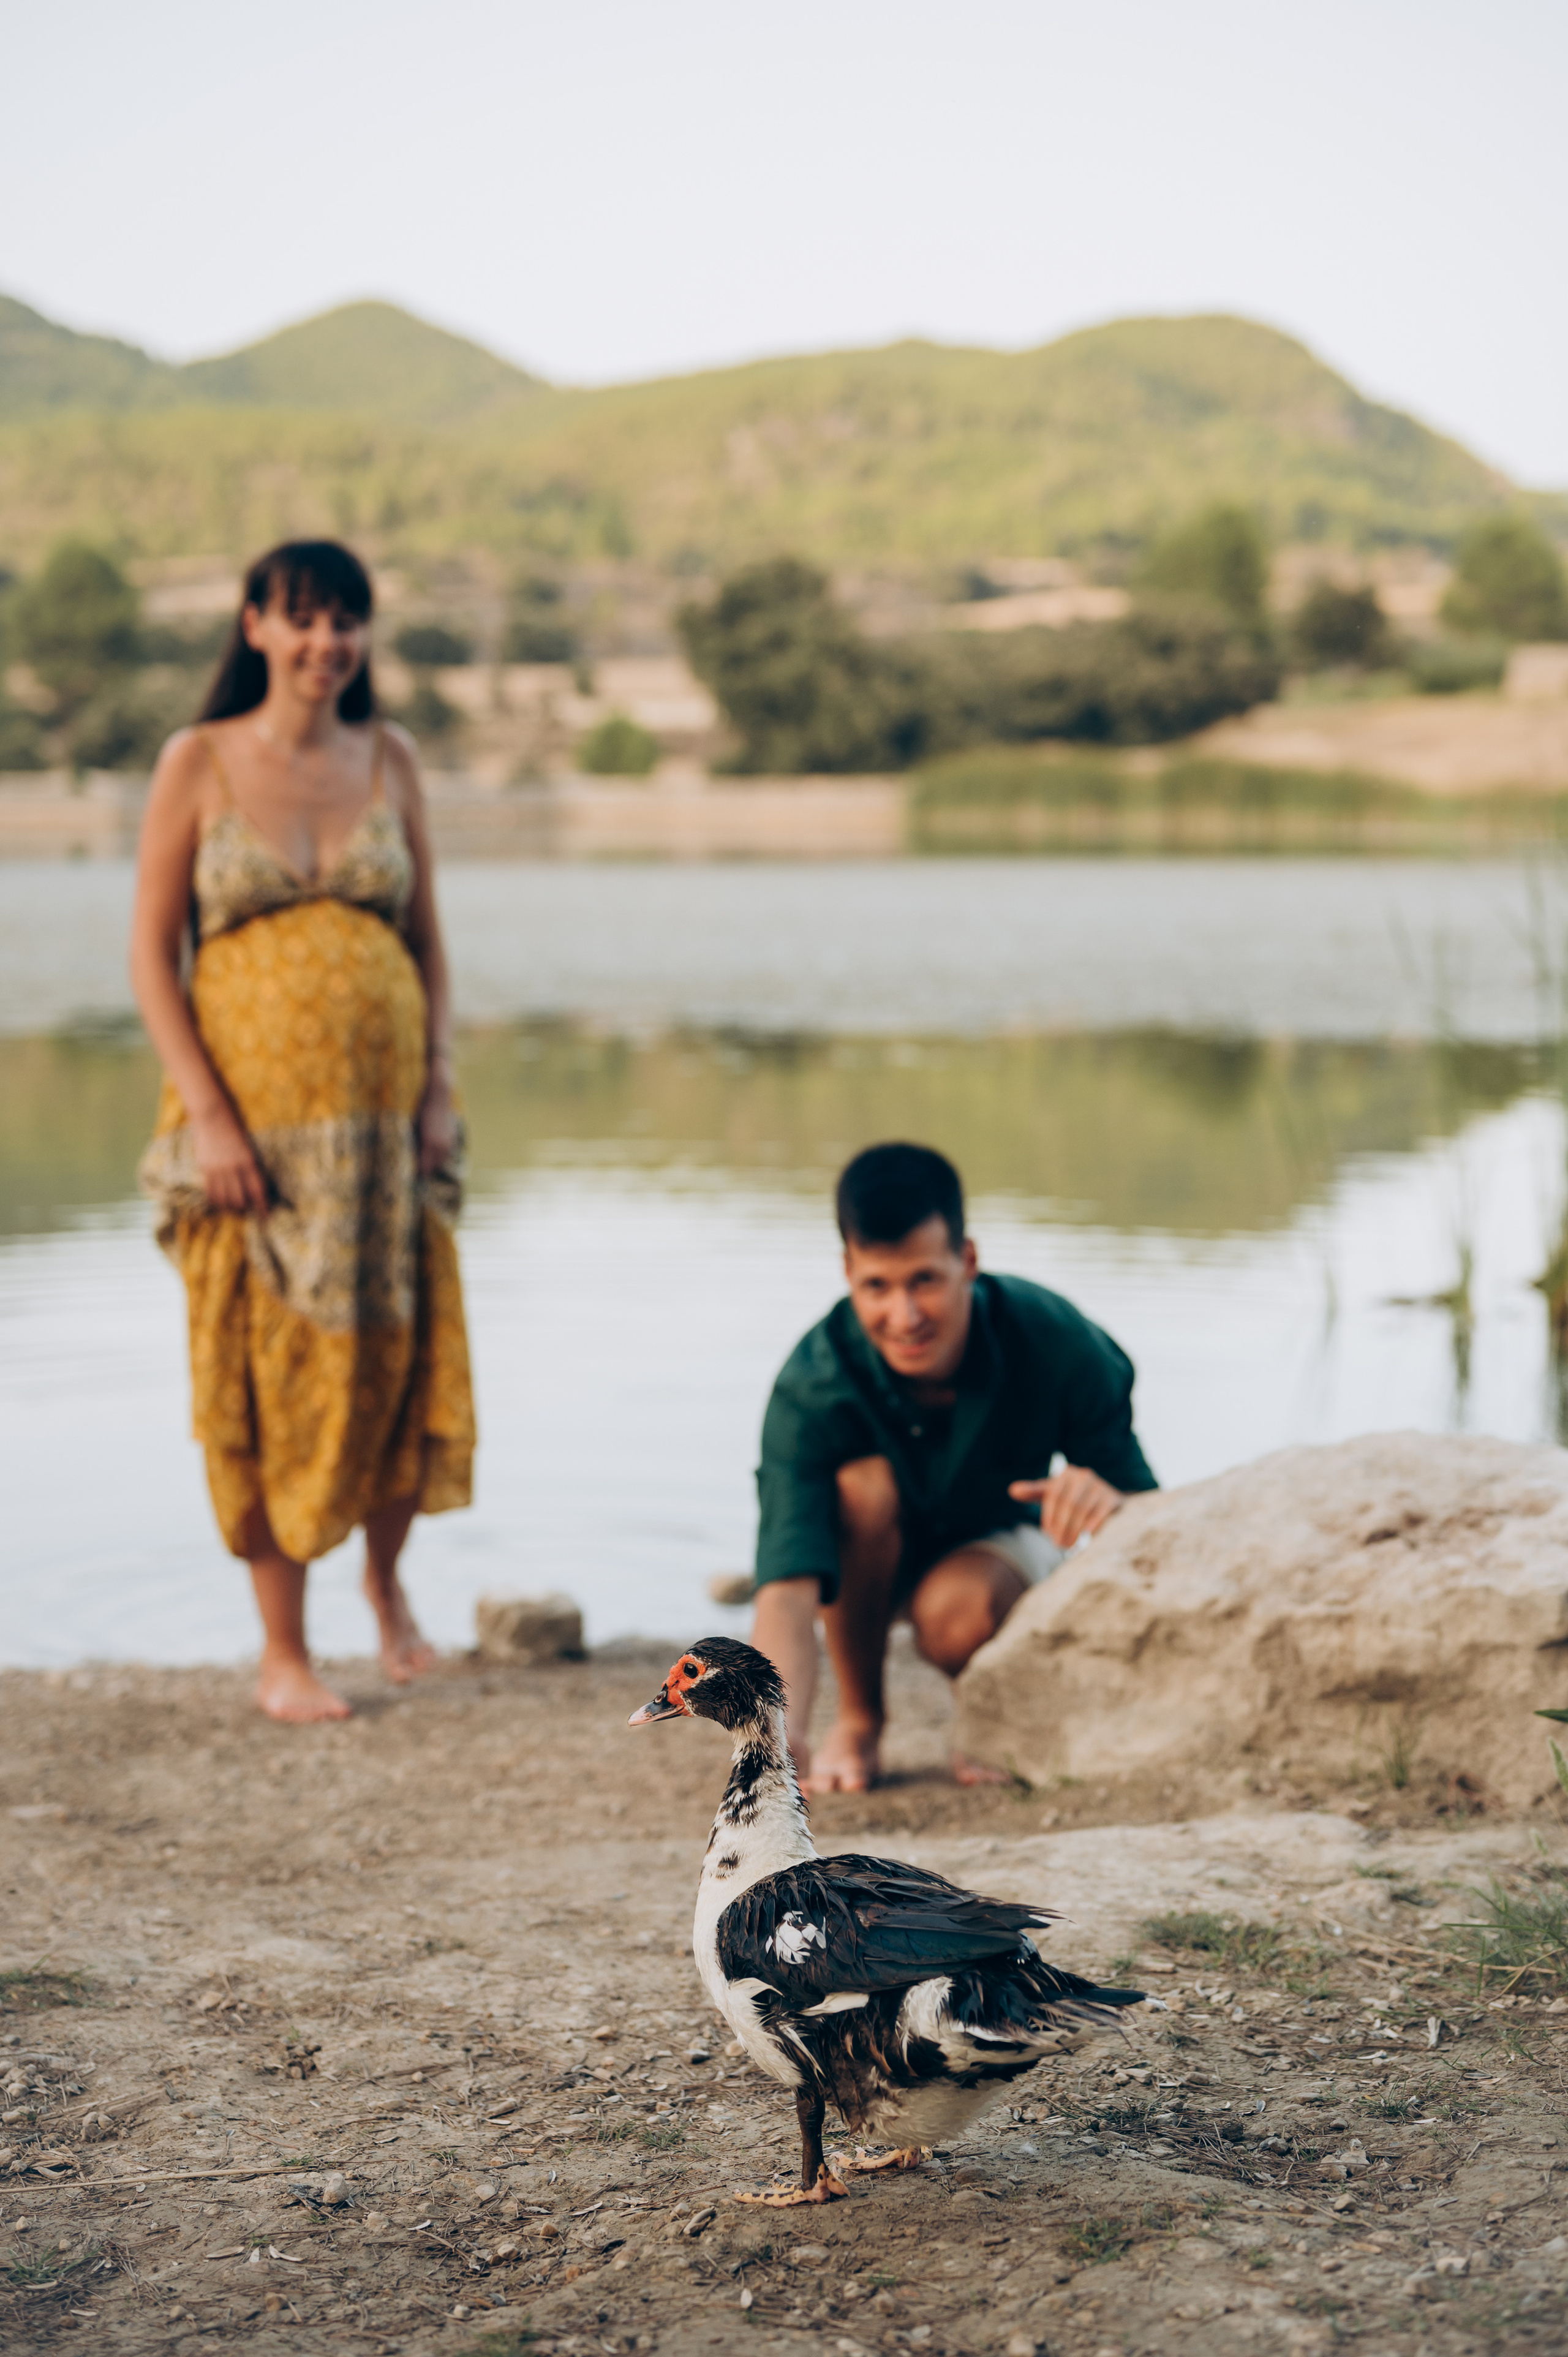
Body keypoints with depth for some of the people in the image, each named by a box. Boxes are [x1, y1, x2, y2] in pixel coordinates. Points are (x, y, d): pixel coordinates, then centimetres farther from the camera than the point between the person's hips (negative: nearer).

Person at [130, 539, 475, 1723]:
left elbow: (428, 938, 12)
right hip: (253, 1104, -3)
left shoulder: (389, 759, 8)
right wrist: (207, 1113, -11)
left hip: (384, 1106, 3)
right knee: (270, 1369, 1)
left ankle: (388, 1580, 29)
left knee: (407, 1354, 2)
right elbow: (151, 949, -2)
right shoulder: (201, 762, -1)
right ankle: (284, 1653, 12)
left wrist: (440, 1088, 1)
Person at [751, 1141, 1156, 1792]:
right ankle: (858, 1718, -10)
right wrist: (781, 1732, -64)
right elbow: (787, 1591, -44)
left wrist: (1110, 1501, -50)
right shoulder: (811, 1390, -34)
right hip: (869, 1563, 1)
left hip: (998, 1541, 0)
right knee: (863, 1480, -34)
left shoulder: (1052, 1342, -29)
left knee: (955, 1611, -35)